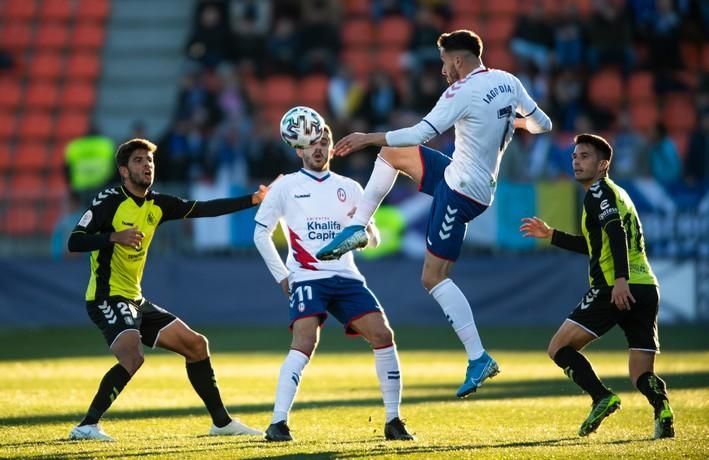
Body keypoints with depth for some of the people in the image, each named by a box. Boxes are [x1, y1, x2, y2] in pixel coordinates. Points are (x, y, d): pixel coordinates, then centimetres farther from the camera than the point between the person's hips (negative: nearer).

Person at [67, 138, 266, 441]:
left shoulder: (157, 205, 9)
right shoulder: (109, 201, -11)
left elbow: (205, 209, 12)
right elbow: (74, 242, -19)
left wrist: (252, 200, 5)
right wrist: (115, 237, -34)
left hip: (135, 301, 8)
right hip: (108, 299, -8)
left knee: (196, 345, 10)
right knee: (132, 357, -31)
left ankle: (222, 421, 22)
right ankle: (87, 426, -24)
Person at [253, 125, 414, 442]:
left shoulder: (349, 188, 15)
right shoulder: (285, 186, 7)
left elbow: (372, 241, 16)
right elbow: (261, 233, 11)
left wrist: (366, 229, -8)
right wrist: (281, 275, 5)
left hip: (346, 277, 4)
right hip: (307, 279, -4)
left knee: (383, 336, -11)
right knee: (305, 344, -23)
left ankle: (393, 421, -2)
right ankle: (278, 424, -21)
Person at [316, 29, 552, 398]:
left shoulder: (464, 92, -20)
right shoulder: (508, 82, 4)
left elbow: (420, 135, -24)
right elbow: (543, 124, 13)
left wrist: (368, 138, -16)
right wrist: (510, 120, 35)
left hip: (462, 190, -9)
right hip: (459, 177, 9)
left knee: (433, 277, -7)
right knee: (390, 154, 19)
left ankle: (478, 358, -9)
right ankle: (357, 228, 14)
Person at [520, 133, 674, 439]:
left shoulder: (599, 191, 0)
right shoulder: (615, 193, 29)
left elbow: (616, 232, -18)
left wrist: (620, 279, -29)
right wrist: (550, 235, 41)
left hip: (617, 290, -9)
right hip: (647, 288, 9)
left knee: (559, 348, 1)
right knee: (641, 374, 5)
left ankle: (602, 397, -18)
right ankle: (661, 405, -27)